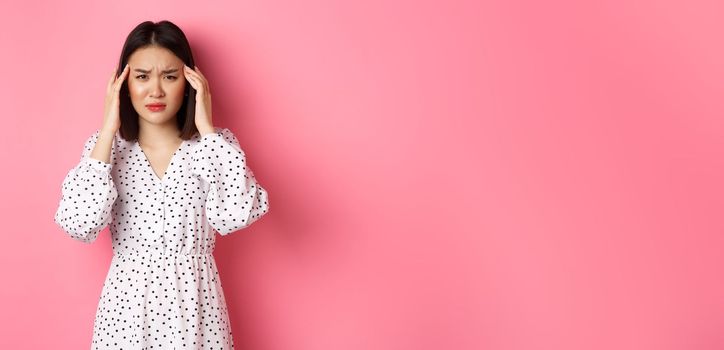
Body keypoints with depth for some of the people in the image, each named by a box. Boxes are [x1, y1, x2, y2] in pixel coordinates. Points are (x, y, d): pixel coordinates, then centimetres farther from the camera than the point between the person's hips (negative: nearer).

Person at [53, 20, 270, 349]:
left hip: (195, 302, 0)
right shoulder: (105, 146, -3)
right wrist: (108, 131, -16)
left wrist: (206, 129, -18)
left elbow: (236, 215, -22)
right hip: (128, 302, 1)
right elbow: (78, 224, -18)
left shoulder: (214, 143, -5)